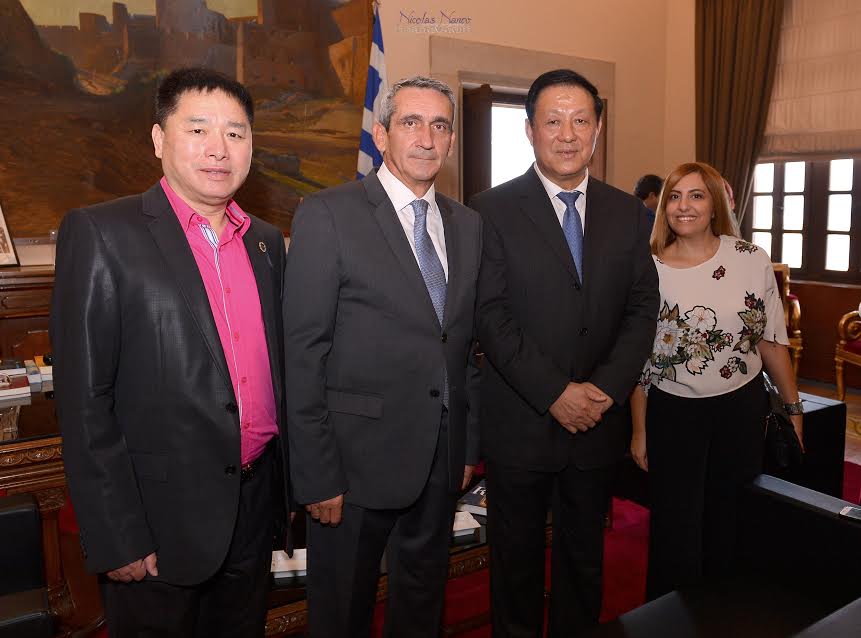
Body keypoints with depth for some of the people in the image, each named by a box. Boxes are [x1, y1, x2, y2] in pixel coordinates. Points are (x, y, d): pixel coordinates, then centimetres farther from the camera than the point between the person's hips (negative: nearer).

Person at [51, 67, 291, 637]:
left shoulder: (267, 243, 7)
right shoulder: (101, 234, -9)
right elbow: (85, 398, -12)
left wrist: (285, 491, 12)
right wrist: (117, 538, -13)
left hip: (255, 510, 5)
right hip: (162, 519, -5)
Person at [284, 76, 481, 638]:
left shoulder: (468, 225, 7)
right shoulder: (327, 215, -10)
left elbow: (467, 343, 11)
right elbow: (304, 355, -13)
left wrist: (469, 444, 10)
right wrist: (317, 476, -14)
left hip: (442, 459, 5)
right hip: (359, 459, -5)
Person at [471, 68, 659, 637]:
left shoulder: (627, 212, 5)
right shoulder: (493, 210, -7)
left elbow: (643, 308, 2)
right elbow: (492, 316, -13)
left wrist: (606, 386, -13)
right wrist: (556, 394, -18)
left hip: (599, 421, 4)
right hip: (520, 424, -3)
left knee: (585, 557, 21)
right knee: (517, 558, 16)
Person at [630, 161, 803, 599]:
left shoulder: (751, 260, -5)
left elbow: (772, 341, 4)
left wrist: (793, 408, 7)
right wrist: (639, 430, 1)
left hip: (741, 409, 1)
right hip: (671, 413, -1)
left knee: (727, 526, 14)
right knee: (675, 531, 7)